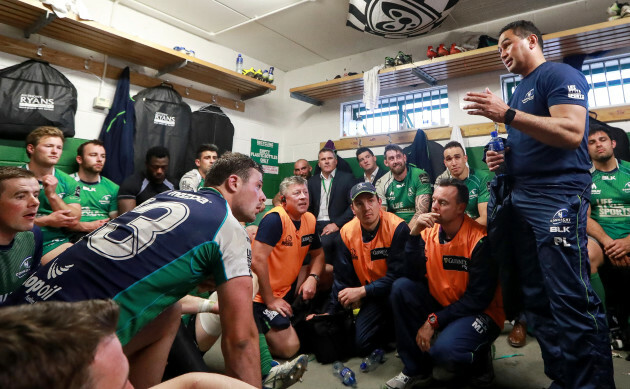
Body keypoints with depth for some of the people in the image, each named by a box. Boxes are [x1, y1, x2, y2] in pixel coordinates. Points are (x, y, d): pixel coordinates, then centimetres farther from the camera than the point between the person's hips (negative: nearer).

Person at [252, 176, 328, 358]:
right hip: (263, 295, -8)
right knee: (289, 347, -14)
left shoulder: (310, 220, 1)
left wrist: (313, 278, -10)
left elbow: (318, 254, 11)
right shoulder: (275, 219, -22)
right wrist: (270, 300, -21)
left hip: (289, 287, 8)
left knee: (329, 273, -1)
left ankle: (295, 312, 9)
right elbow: (257, 260, -27)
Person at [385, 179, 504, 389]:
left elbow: (478, 299, -18)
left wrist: (433, 320, -19)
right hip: (441, 304, 6)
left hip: (479, 313, -5)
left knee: (443, 351, -32)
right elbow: (412, 275, -11)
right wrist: (414, 235, -22)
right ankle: (417, 369, -1)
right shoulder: (429, 231, -5)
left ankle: (480, 362, 9)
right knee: (401, 287, -17)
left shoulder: (480, 239, -20)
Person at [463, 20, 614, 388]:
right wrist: (503, 157, 8)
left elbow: (571, 133, -17)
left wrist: (506, 115, -20)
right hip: (518, 199, 9)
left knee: (572, 302, -9)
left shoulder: (560, 75, -2)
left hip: (555, 197, -8)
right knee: (537, 300, 8)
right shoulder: (519, 92, 24)